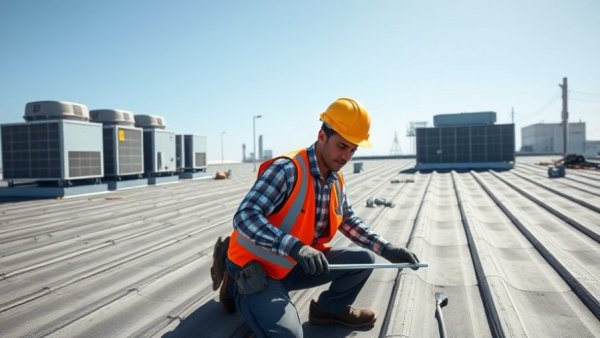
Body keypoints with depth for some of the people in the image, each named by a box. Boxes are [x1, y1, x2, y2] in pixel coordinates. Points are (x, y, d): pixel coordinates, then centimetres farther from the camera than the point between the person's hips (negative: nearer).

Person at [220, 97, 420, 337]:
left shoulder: (336, 181, 0)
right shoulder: (287, 169, -25)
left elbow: (349, 223, 13)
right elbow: (245, 217, -32)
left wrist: (387, 250, 2)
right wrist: (295, 247, -42)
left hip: (295, 266, 7)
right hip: (256, 267, -6)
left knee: (363, 259, -3)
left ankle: (330, 308, 20)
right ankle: (239, 288, 4)